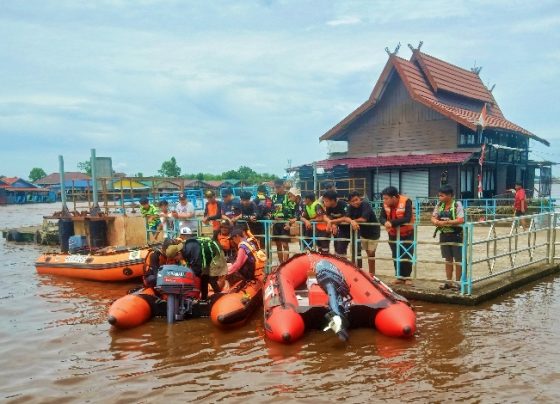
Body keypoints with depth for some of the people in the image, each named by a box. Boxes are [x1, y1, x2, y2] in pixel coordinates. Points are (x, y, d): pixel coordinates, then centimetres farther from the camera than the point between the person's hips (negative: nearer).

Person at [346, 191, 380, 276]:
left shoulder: (365, 204, -25)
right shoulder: (351, 207, -8)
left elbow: (363, 219, -33)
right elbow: (348, 218, -20)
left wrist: (353, 220, -18)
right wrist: (352, 221, -42)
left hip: (373, 231, -5)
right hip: (362, 232, 5)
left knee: (371, 253, -1)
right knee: (368, 253, 13)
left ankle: (371, 273, 10)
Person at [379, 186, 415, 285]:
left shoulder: (406, 201, -27)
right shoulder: (386, 204, -13)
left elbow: (407, 218, -36)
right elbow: (382, 217, -12)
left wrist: (392, 222, -42)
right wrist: (385, 222, -37)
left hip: (407, 234, -4)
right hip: (393, 234, 4)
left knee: (407, 256, 1)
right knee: (396, 257, 9)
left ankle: (407, 277, 15)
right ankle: (399, 277, 21)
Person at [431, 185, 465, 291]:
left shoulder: (457, 204, -13)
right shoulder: (439, 205, 4)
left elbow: (461, 220, -22)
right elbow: (433, 218, 5)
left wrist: (446, 222, -24)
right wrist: (438, 222, -17)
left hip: (456, 235, -5)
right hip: (444, 235, 5)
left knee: (458, 260, 5)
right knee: (448, 260, 13)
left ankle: (457, 282, 14)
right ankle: (449, 282, 21)